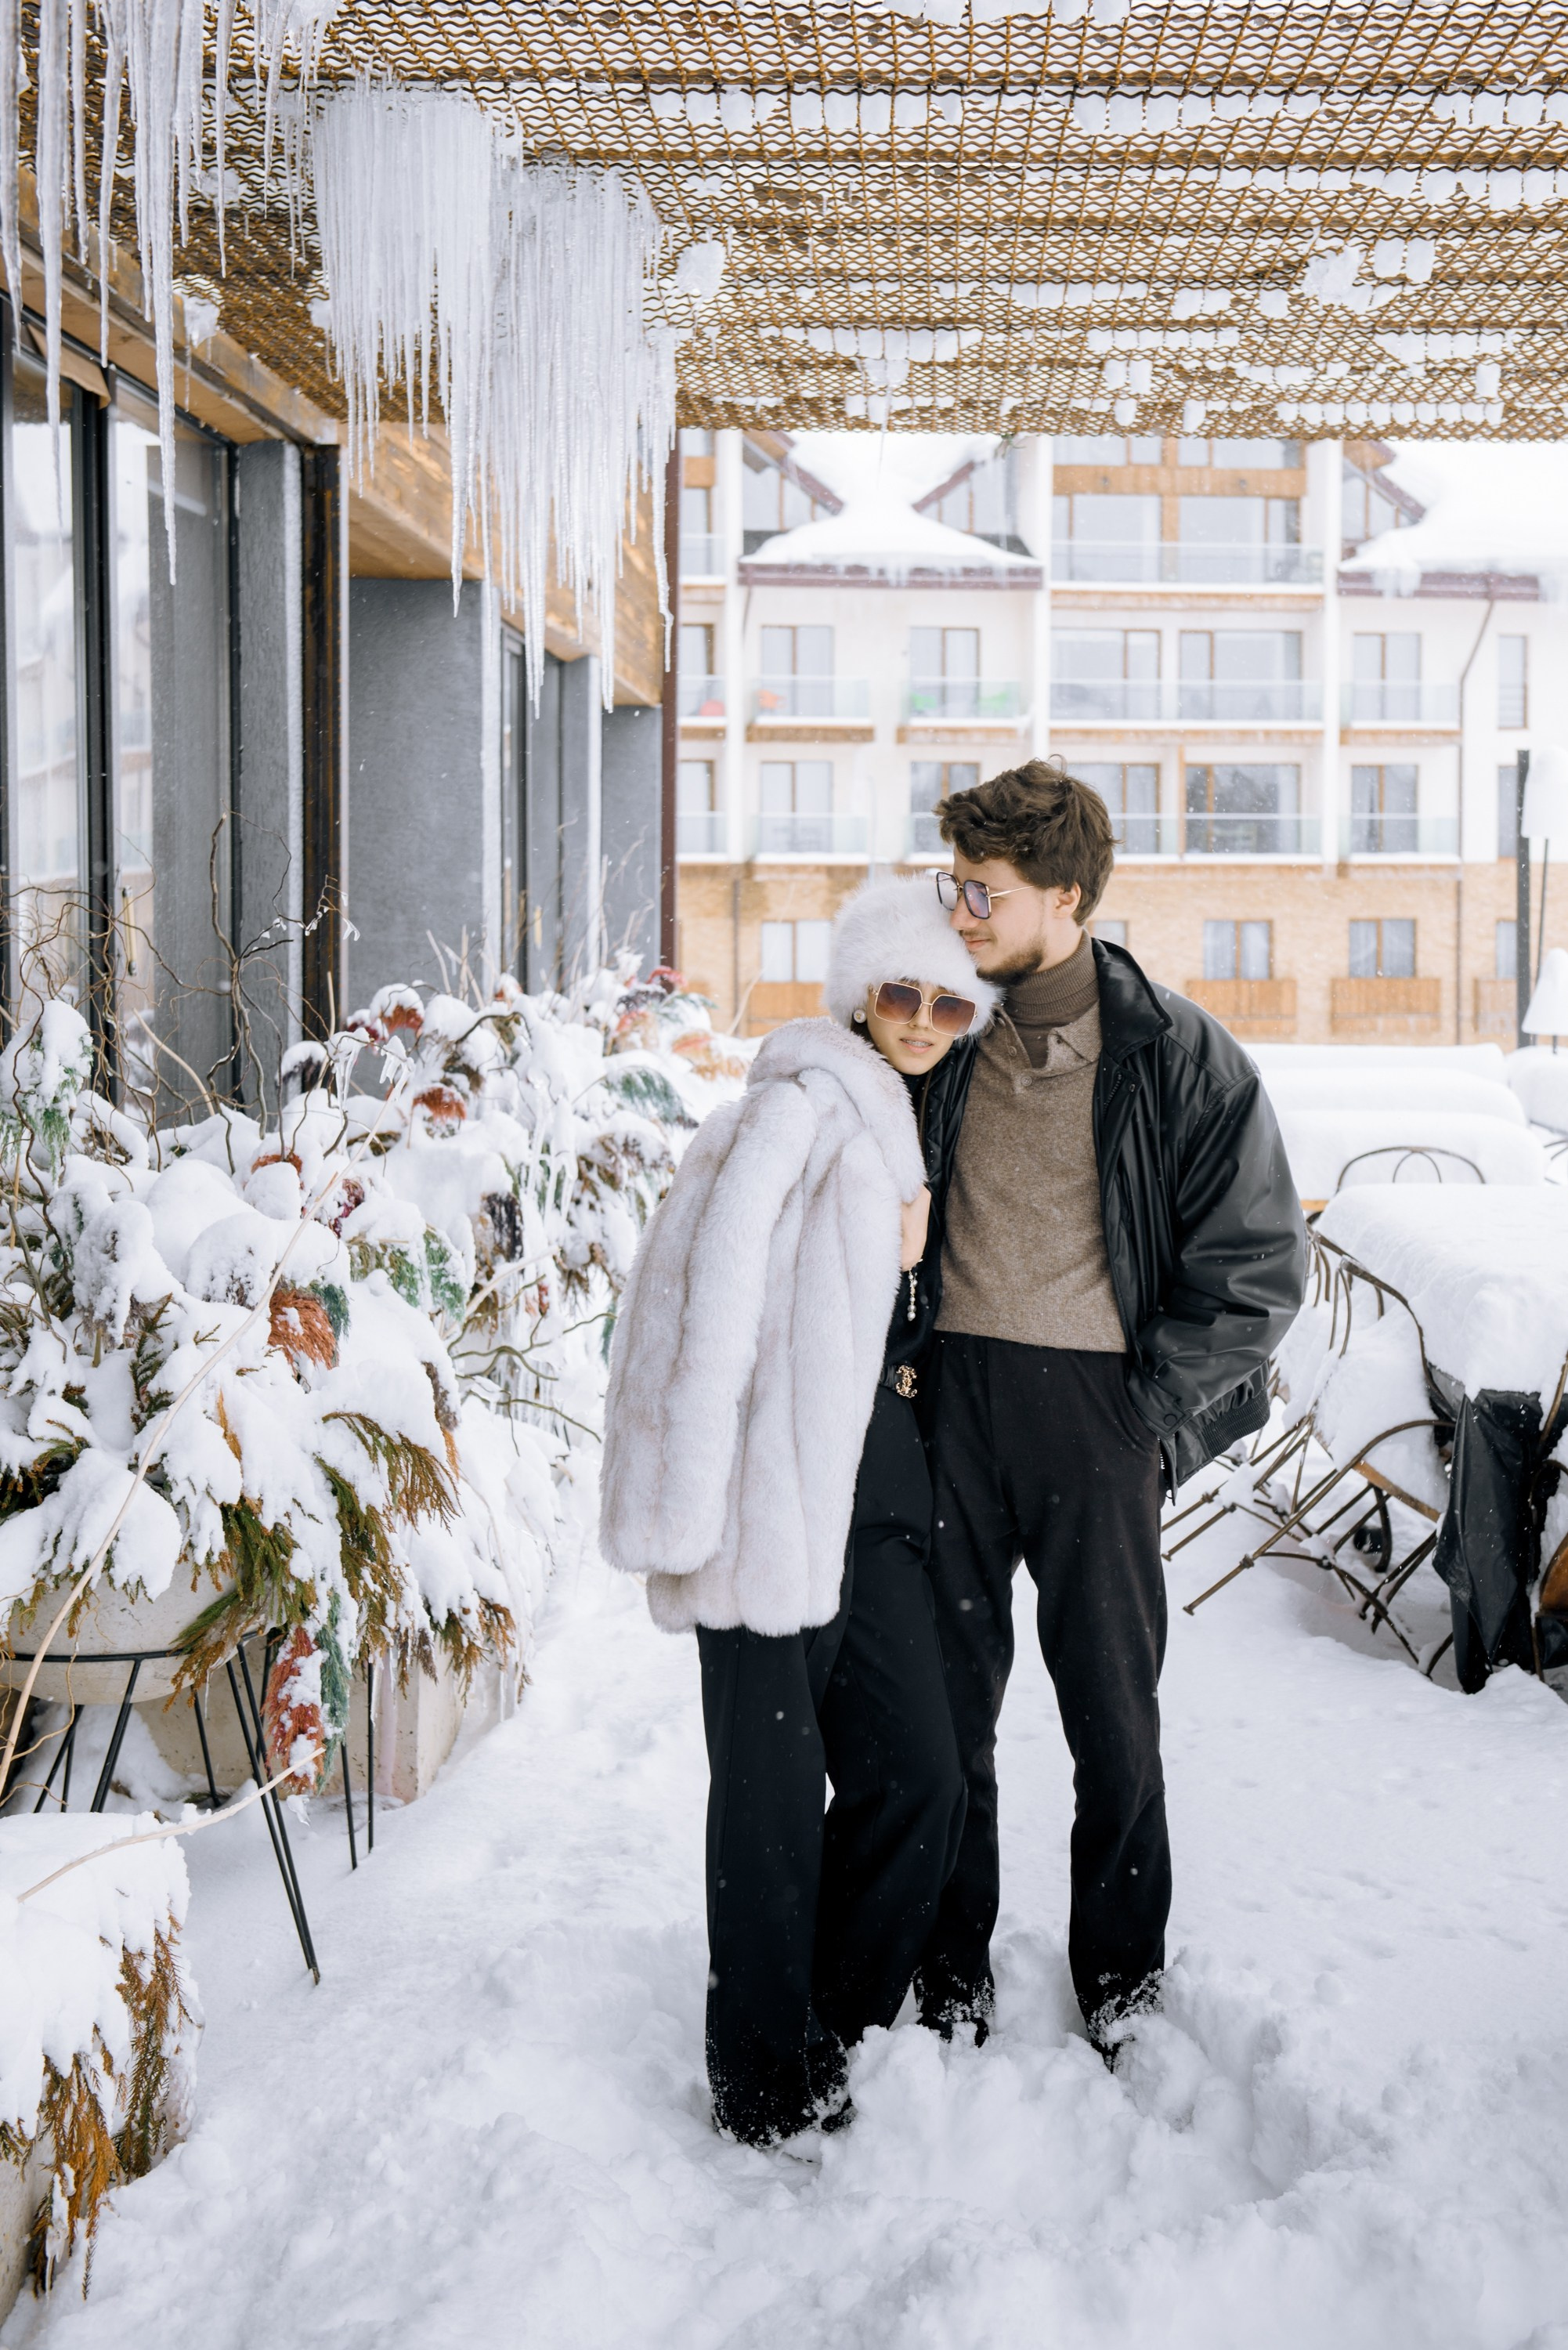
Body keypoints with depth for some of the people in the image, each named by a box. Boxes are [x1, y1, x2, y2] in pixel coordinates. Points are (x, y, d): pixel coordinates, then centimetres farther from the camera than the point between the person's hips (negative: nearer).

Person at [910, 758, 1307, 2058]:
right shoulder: (948, 1039, 6)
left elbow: (1260, 1261, -5)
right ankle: (951, 1961, 26)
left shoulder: (1177, 1052, -7)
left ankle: (1119, 1972, 28)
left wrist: (1155, 1413, -7)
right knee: (945, 1697, 9)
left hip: (1093, 1400, -3)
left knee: (1113, 1707, 8)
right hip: (949, 1391, 3)